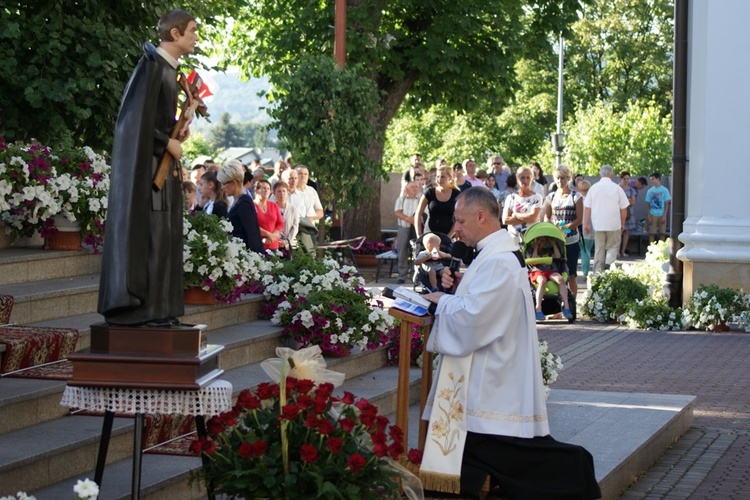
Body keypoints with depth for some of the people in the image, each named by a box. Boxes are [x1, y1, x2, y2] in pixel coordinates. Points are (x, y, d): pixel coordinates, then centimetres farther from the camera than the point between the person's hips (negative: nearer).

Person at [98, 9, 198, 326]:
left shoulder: (169, 68, 14)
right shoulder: (152, 65, -14)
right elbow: (139, 117, -19)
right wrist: (168, 142, -13)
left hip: (161, 159, 10)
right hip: (143, 159, -10)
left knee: (162, 231, 8)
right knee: (139, 228, -9)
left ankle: (156, 307, 11)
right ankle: (132, 306, -6)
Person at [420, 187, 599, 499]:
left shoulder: (498, 262, -20)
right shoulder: (497, 252, 13)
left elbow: (470, 316, -26)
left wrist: (442, 300, -9)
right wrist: (458, 285, 3)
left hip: (491, 384, -10)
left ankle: (571, 469, 2)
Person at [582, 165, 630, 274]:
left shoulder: (593, 188, 2)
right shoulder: (617, 188, -2)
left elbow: (587, 208, 2)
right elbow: (624, 209, 1)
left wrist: (586, 224, 9)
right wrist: (622, 224, 13)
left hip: (598, 224, 2)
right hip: (614, 224, -2)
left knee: (599, 249, 10)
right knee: (613, 247, 8)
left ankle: (598, 272, 11)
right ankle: (609, 263, -18)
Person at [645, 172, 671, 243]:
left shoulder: (664, 190, 0)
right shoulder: (650, 191, 5)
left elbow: (667, 204, 0)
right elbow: (648, 204, 6)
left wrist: (664, 216, -8)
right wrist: (648, 216, -4)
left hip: (662, 215, -1)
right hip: (653, 215, 1)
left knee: (662, 233, 1)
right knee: (652, 233, -1)